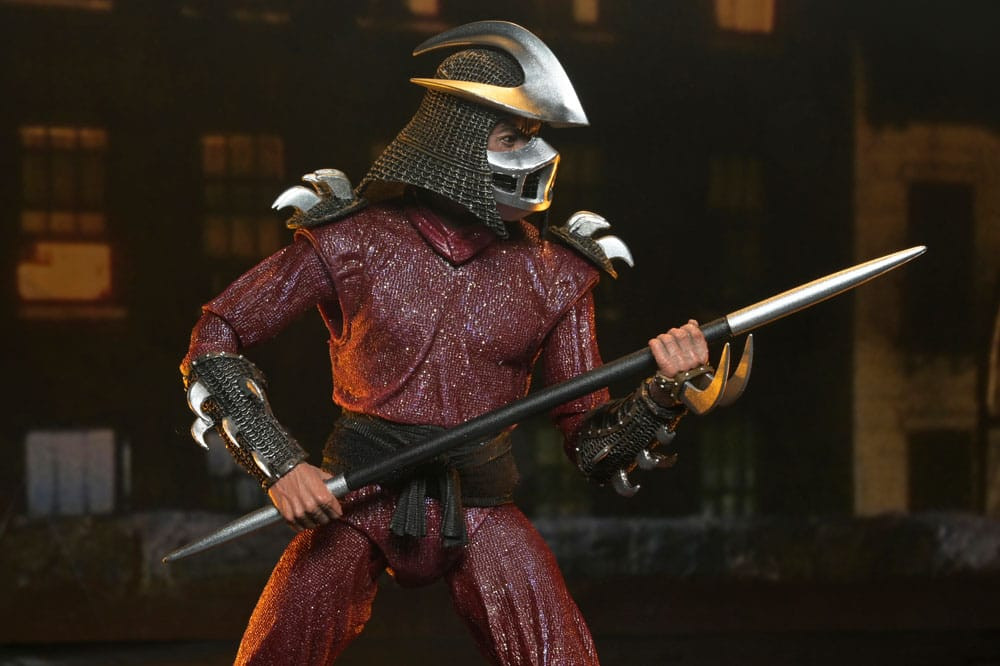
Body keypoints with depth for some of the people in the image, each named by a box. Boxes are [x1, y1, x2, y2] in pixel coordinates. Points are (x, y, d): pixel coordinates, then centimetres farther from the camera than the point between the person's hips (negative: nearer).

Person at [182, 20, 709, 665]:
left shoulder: (552, 276, 3)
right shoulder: (354, 240, -4)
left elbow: (593, 444, 4)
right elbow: (214, 341, -1)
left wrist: (664, 393, -15)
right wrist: (281, 465, -10)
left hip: (483, 516, 2)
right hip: (358, 506, -1)